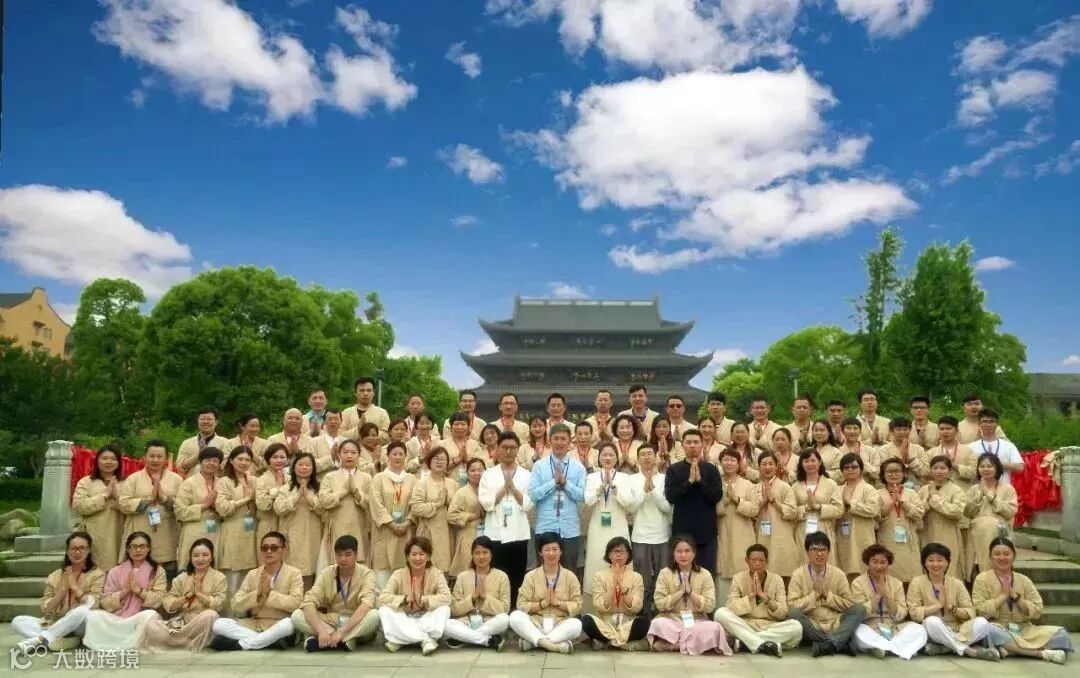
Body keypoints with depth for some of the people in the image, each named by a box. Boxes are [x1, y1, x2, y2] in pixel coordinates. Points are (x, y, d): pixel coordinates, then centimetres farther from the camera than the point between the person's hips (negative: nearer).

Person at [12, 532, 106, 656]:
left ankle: (37, 640, -26)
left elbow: (91, 606, -13)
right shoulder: (55, 576, 9)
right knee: (17, 622, -16)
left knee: (82, 611, -37)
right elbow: (46, 609, 2)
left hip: (82, 626, -4)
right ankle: (62, 641, -30)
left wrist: (74, 586, -12)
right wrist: (63, 589, -11)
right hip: (55, 625, 4)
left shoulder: (97, 574, -1)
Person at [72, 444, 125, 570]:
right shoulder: (85, 482, 7)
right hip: (93, 538, -1)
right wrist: (105, 495, -10)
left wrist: (116, 496, -13)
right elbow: (78, 506, -7)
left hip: (116, 538, 2)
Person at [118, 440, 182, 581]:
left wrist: (164, 497, -12)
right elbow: (123, 504, -3)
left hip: (166, 542, 1)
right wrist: (149, 499, -10)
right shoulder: (133, 479, 9)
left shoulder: (176, 479, 9)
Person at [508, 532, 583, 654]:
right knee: (515, 616, -29)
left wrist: (557, 602, -13)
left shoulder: (570, 576, 6)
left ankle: (532, 641, -27)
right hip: (536, 623, 0)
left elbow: (577, 606, 0)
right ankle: (556, 643, -33)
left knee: (576, 624, -32)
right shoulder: (531, 576, 5)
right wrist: (543, 603, -14)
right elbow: (521, 605, -3)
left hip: (560, 624, 0)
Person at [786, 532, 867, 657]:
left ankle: (829, 644, -34)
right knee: (793, 613, -32)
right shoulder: (798, 575, -2)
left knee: (860, 609, -19)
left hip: (835, 625, 3)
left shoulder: (838, 574, 5)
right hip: (810, 628, -2)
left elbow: (849, 604, 5)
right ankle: (841, 643, -27)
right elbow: (792, 606, -9)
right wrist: (815, 594, -14)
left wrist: (828, 595, -8)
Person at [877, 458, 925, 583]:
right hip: (887, 543, -1)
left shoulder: (911, 493, 9)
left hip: (907, 542, 1)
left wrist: (902, 501, -10)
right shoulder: (878, 494, 4)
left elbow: (920, 513, -3)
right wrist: (887, 506, -14)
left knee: (909, 577, -1)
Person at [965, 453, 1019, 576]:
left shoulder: (1007, 489, 10)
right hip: (978, 534, 2)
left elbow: (1011, 512, -4)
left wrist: (991, 496, -4)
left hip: (999, 532, -2)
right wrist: (980, 495, -2)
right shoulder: (973, 489, 17)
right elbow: (967, 513, 6)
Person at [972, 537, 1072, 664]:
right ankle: (1042, 652, -29)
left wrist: (1015, 597, -9)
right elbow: (981, 612, -10)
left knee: (1061, 634, -17)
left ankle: (1009, 649, -26)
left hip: (1024, 630, 4)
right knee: (988, 630, -39)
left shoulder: (1024, 580, 11)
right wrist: (1003, 595, -12)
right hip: (998, 629, -4)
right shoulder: (982, 579, 0)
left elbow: (1037, 611, 3)